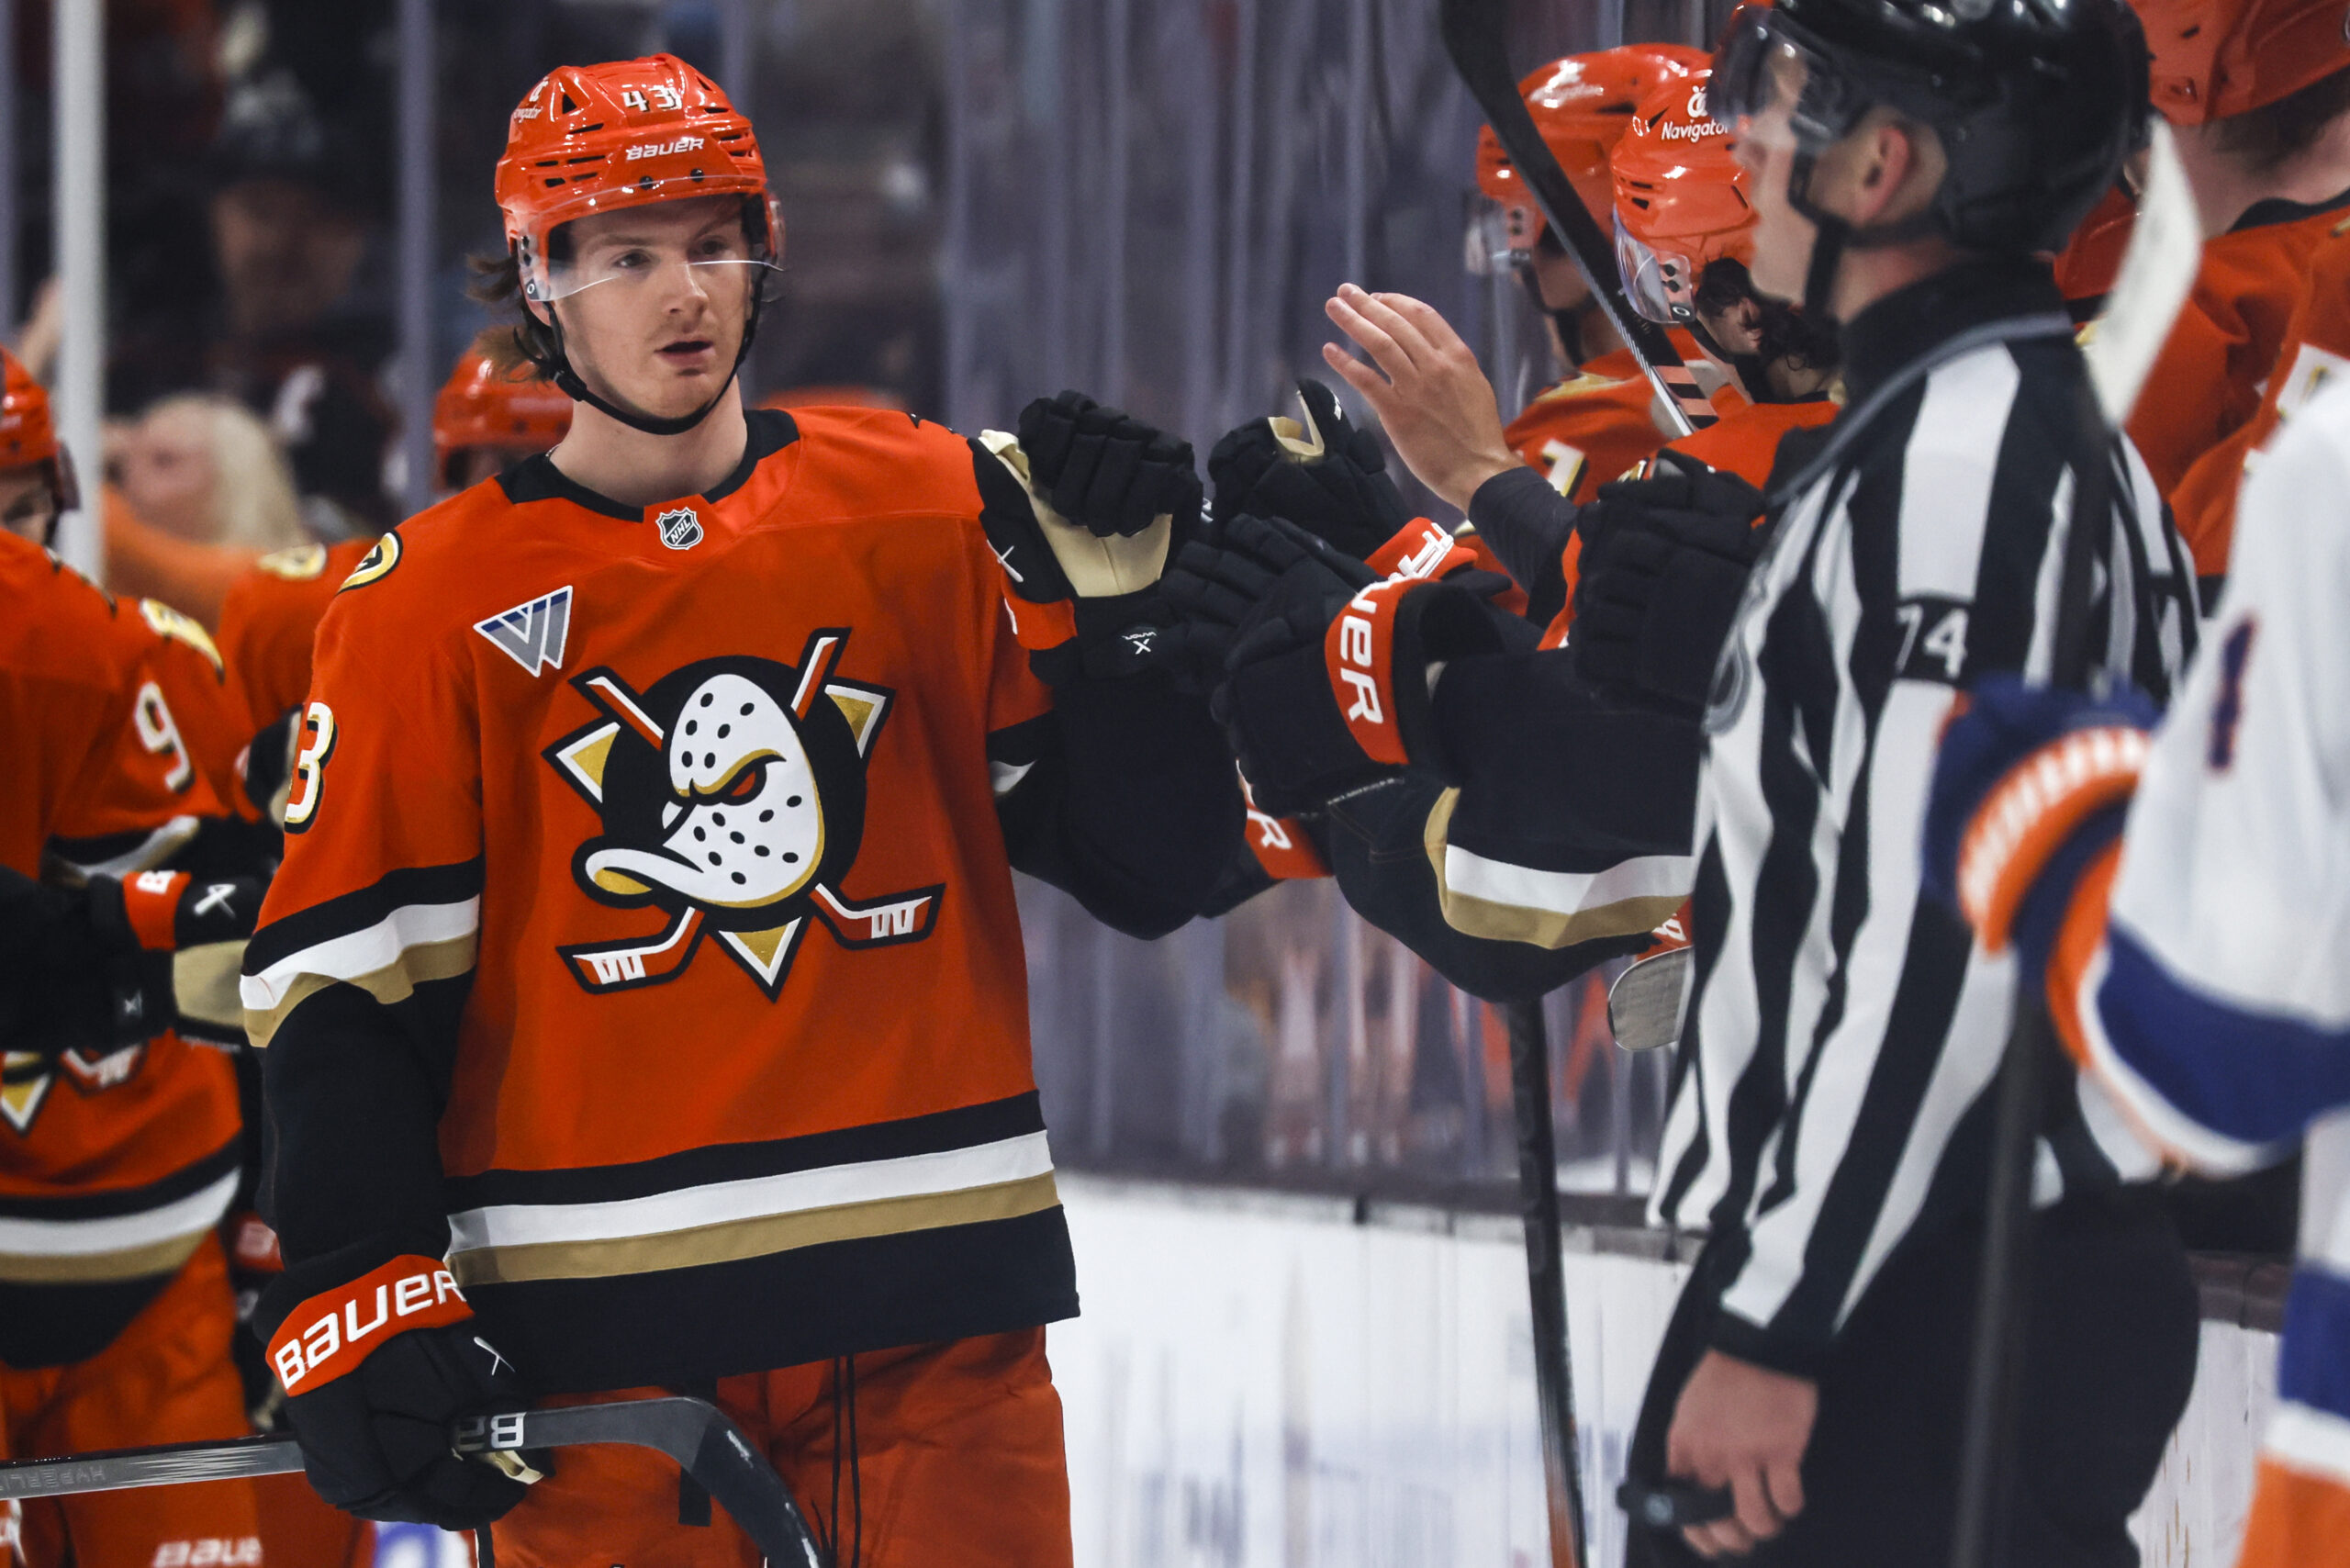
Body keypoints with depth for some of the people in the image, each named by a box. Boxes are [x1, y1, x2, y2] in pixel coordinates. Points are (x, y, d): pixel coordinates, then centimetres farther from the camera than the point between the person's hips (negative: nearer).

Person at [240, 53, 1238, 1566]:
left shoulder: (930, 509, 6)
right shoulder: (433, 607, 3)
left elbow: (1149, 865, 6)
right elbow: (342, 986, 1)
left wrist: (1116, 602, -9)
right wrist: (364, 1306, -9)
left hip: (933, 1309, 1)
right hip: (597, 1329, -1)